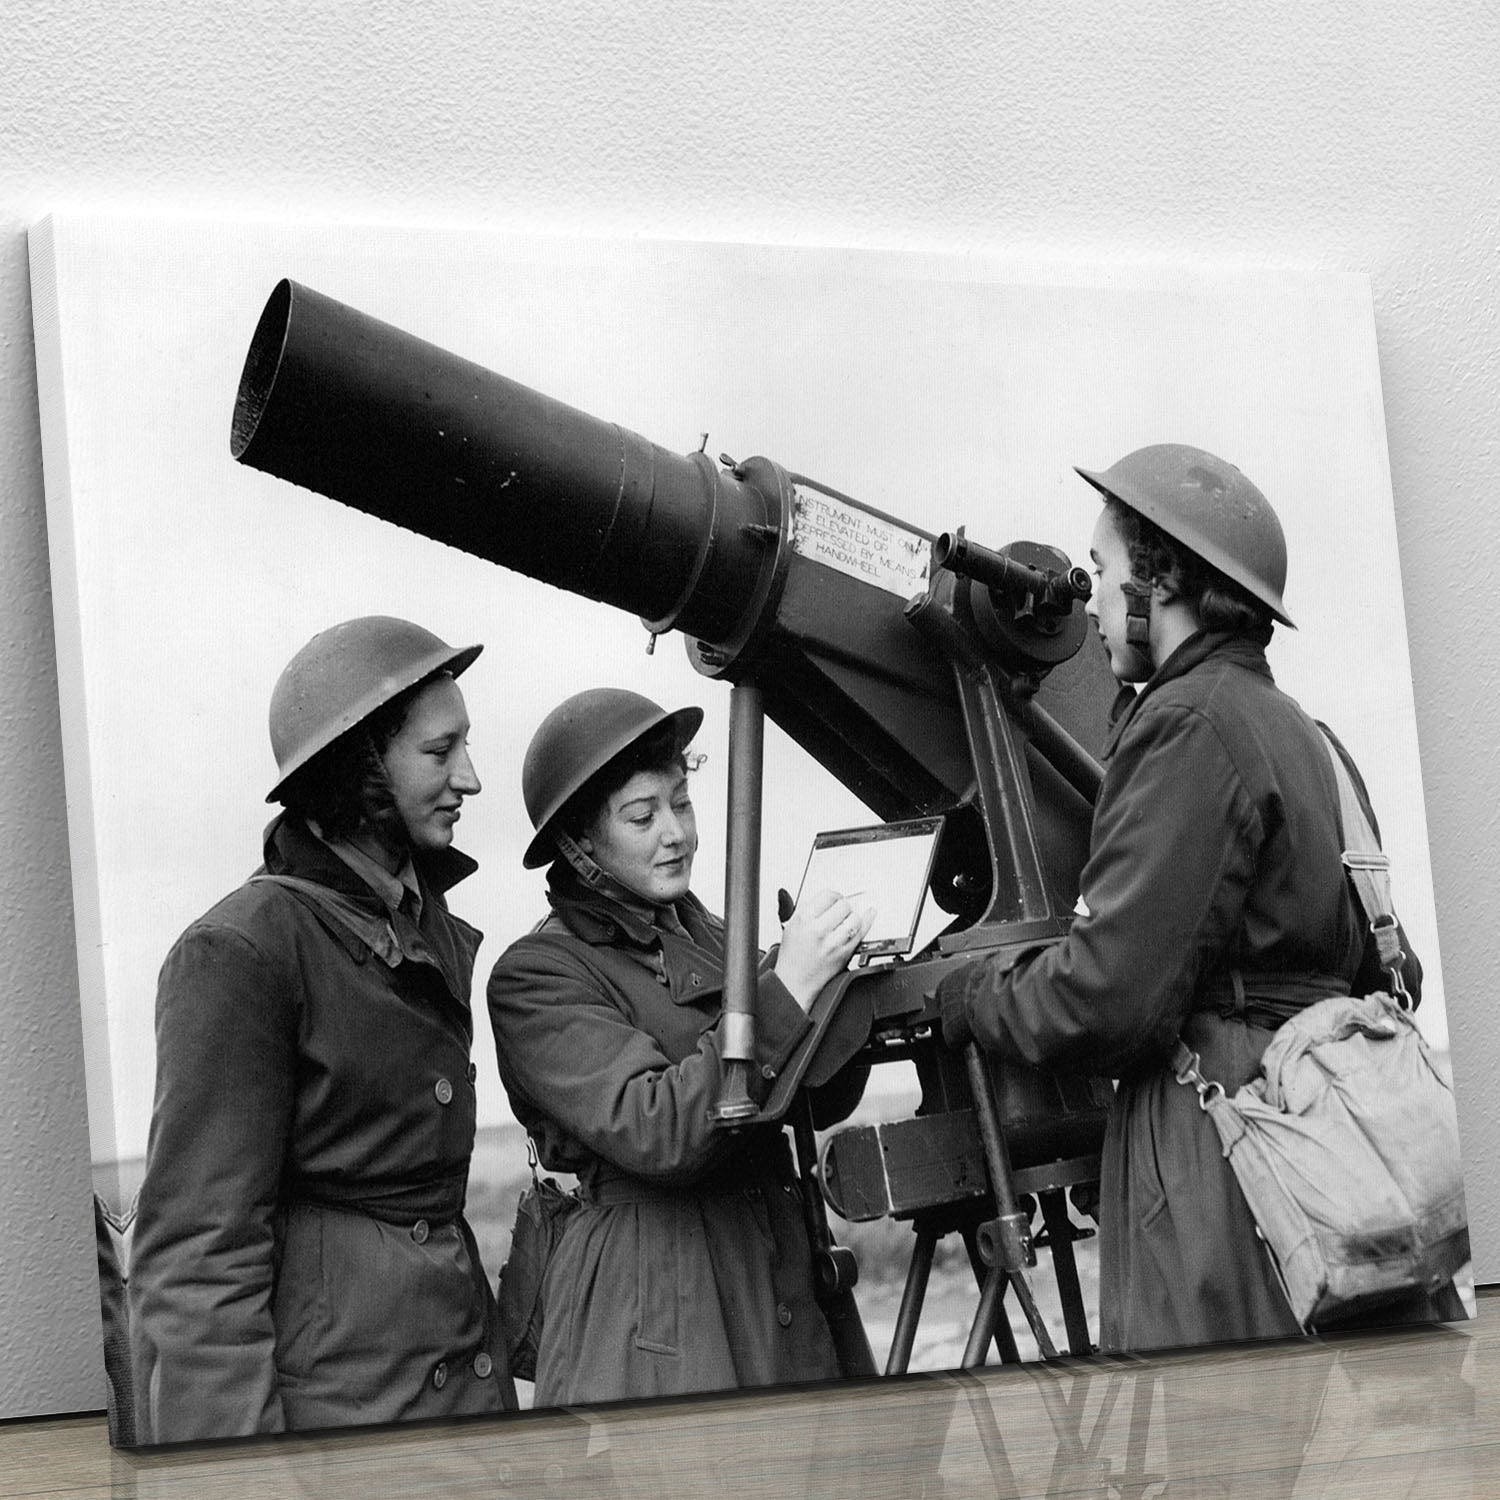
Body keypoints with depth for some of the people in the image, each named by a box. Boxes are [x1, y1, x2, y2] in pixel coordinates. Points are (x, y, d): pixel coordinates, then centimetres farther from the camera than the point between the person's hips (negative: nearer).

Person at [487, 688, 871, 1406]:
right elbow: (652, 1132, -19)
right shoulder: (536, 974, -5)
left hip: (781, 1293, 6)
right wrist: (786, 991, -21)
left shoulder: (707, 937, 16)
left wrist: (831, 978, -1)